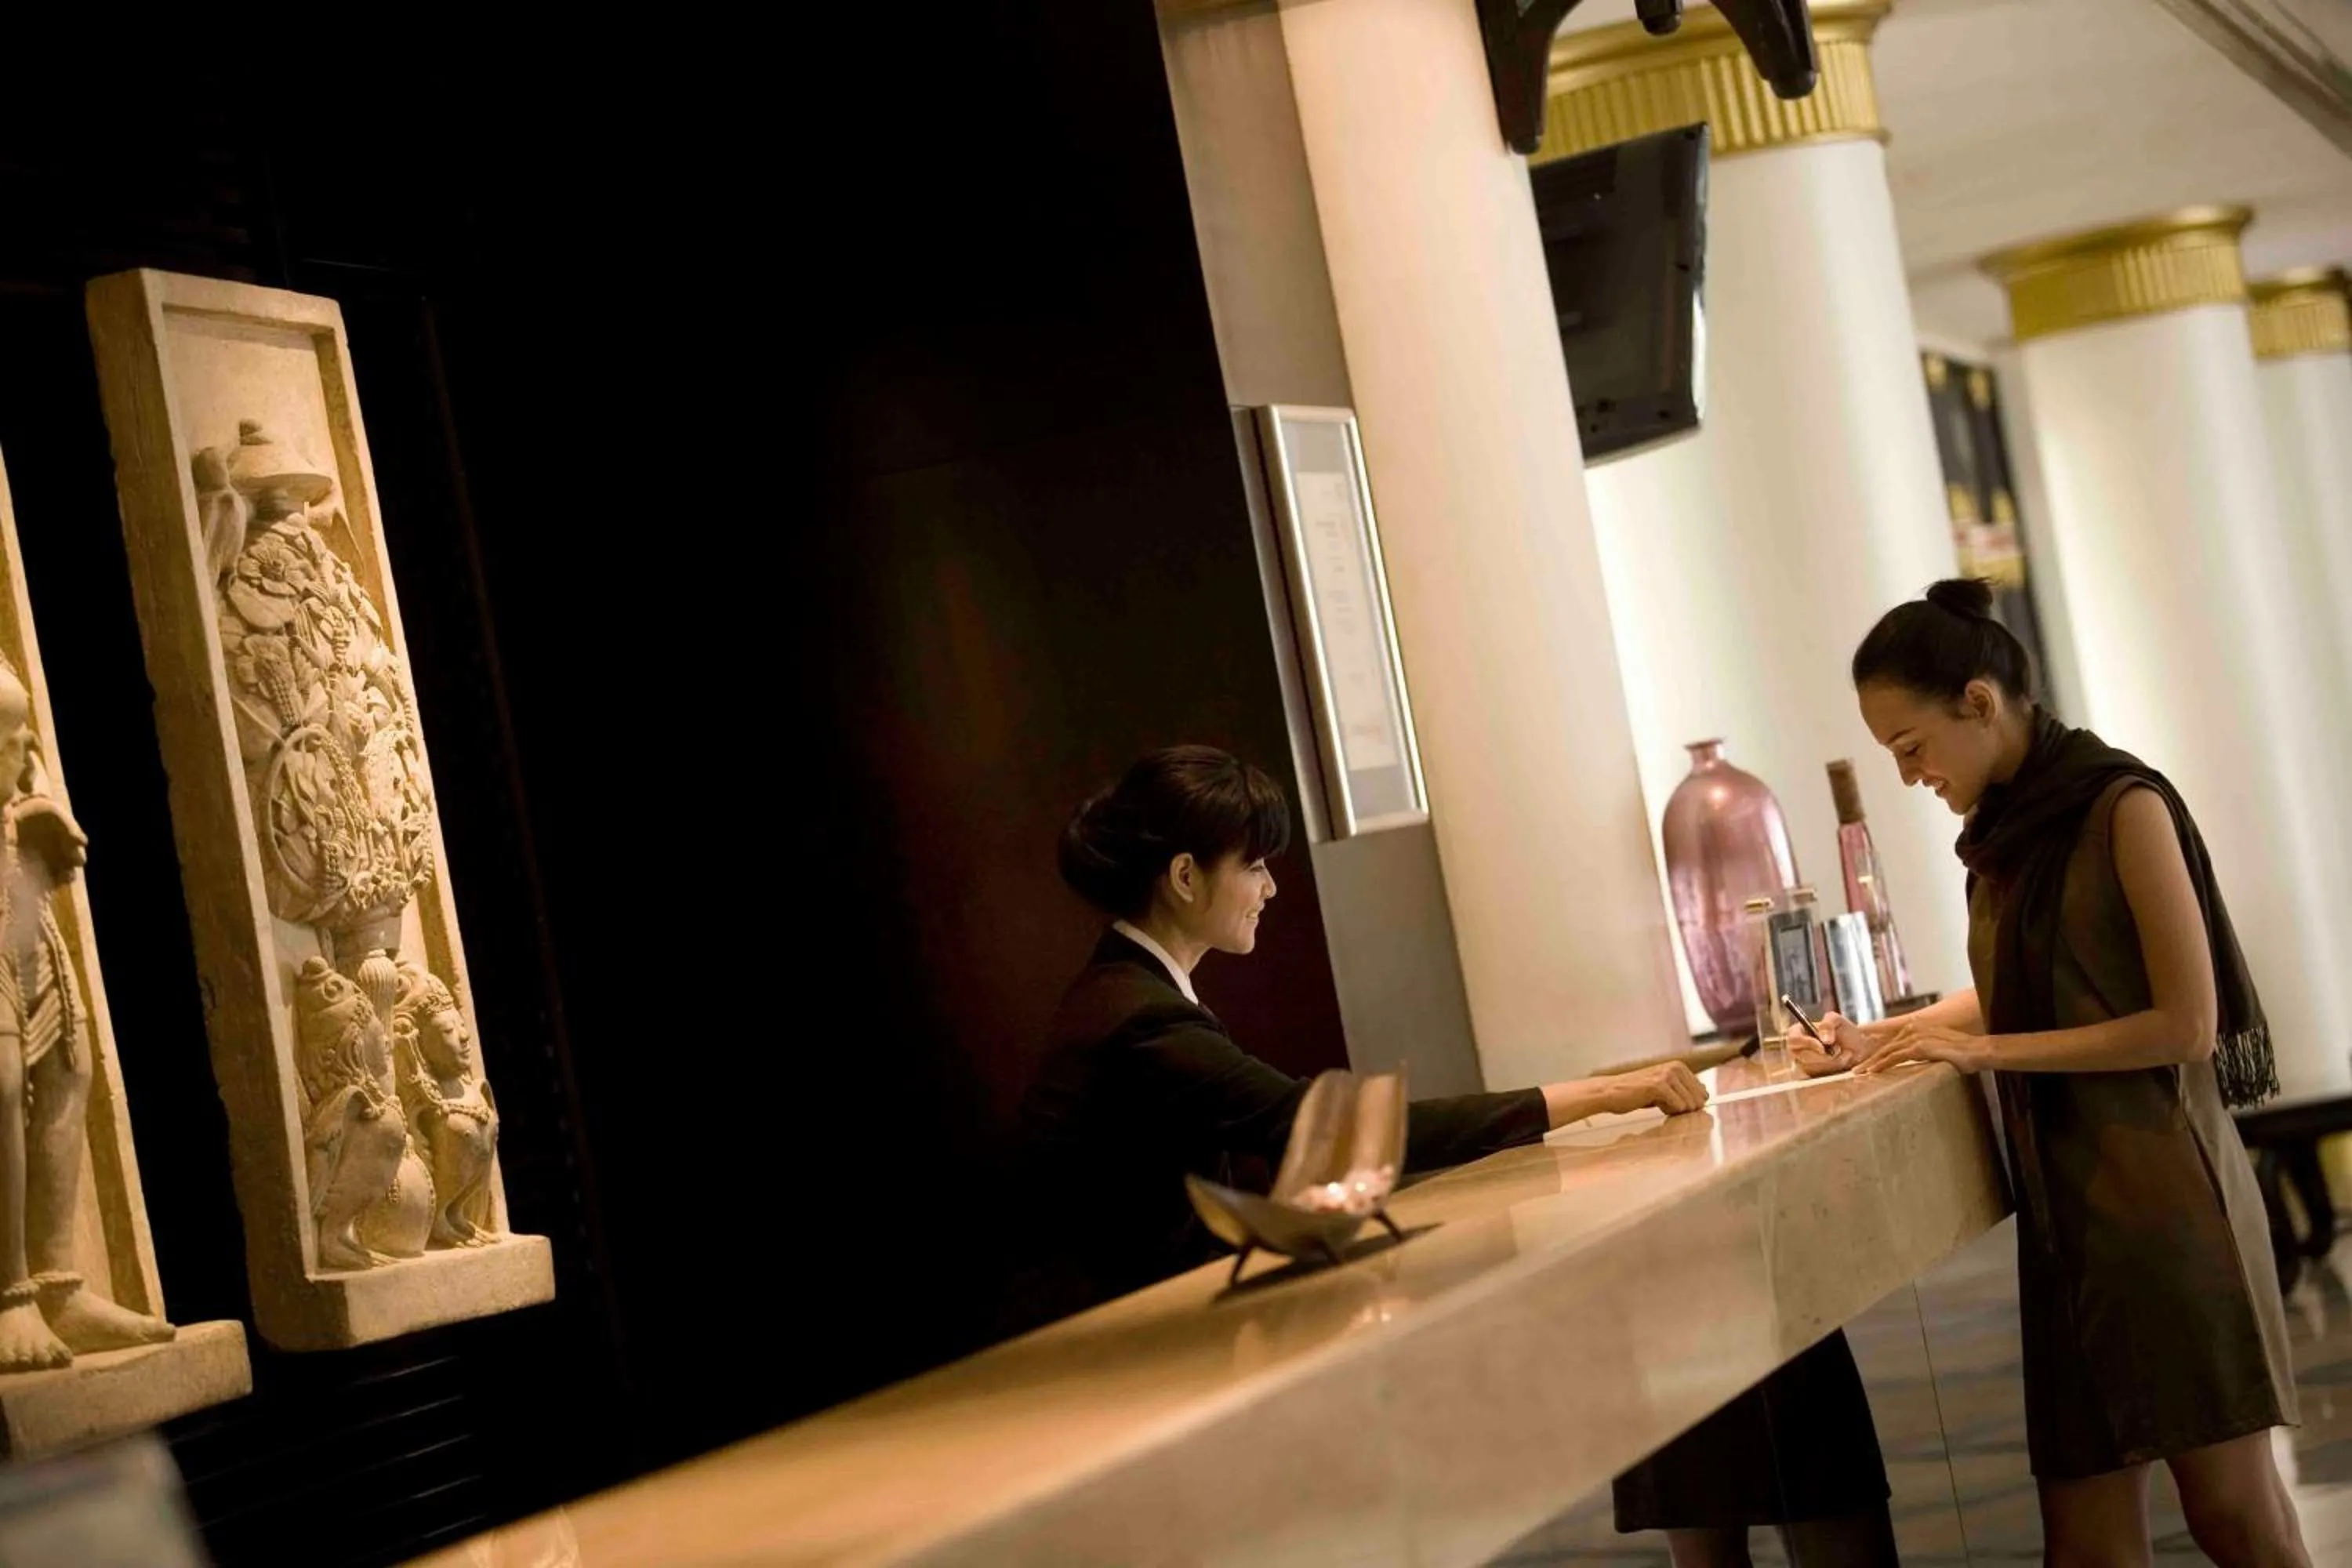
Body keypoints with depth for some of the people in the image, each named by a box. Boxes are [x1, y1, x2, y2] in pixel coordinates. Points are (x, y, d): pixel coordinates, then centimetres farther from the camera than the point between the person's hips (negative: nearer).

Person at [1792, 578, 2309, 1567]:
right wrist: (1882, 1039, 15)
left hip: (2160, 1187, -7)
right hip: (2064, 1197, 7)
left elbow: (2188, 1025, -14)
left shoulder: (2122, 807, -9)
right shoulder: (2006, 830, 13)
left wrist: (1985, 1052, -12)